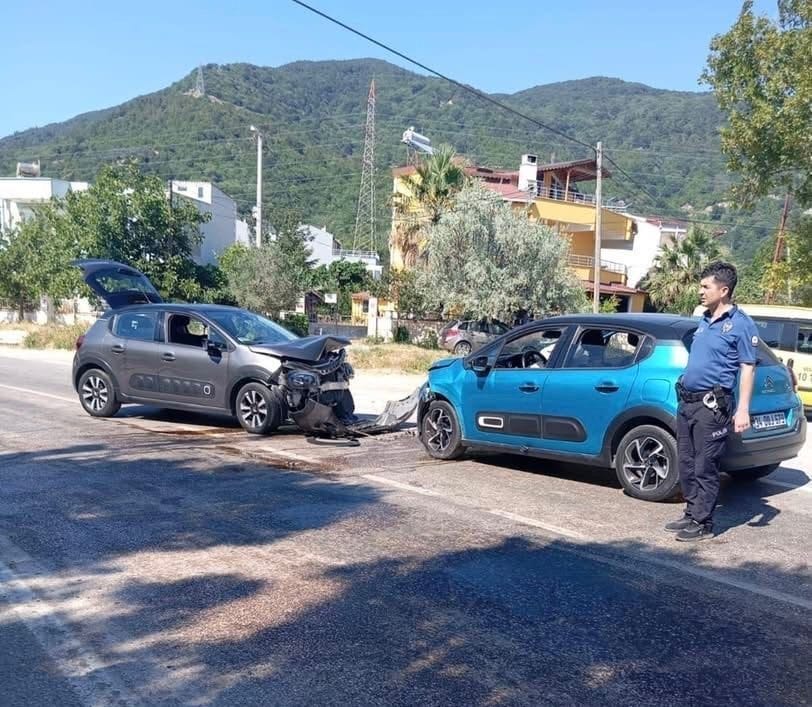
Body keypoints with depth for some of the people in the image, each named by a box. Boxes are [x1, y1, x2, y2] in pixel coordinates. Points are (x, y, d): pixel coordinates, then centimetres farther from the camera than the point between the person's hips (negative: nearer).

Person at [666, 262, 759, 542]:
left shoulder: (740, 324, -8)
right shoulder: (705, 320, 14)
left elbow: (747, 368, -10)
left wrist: (743, 410, -16)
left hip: (711, 405, -8)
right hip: (687, 401, 8)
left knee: (704, 467, -3)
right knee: (687, 464, 13)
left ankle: (702, 523, 7)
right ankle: (691, 514, 24)